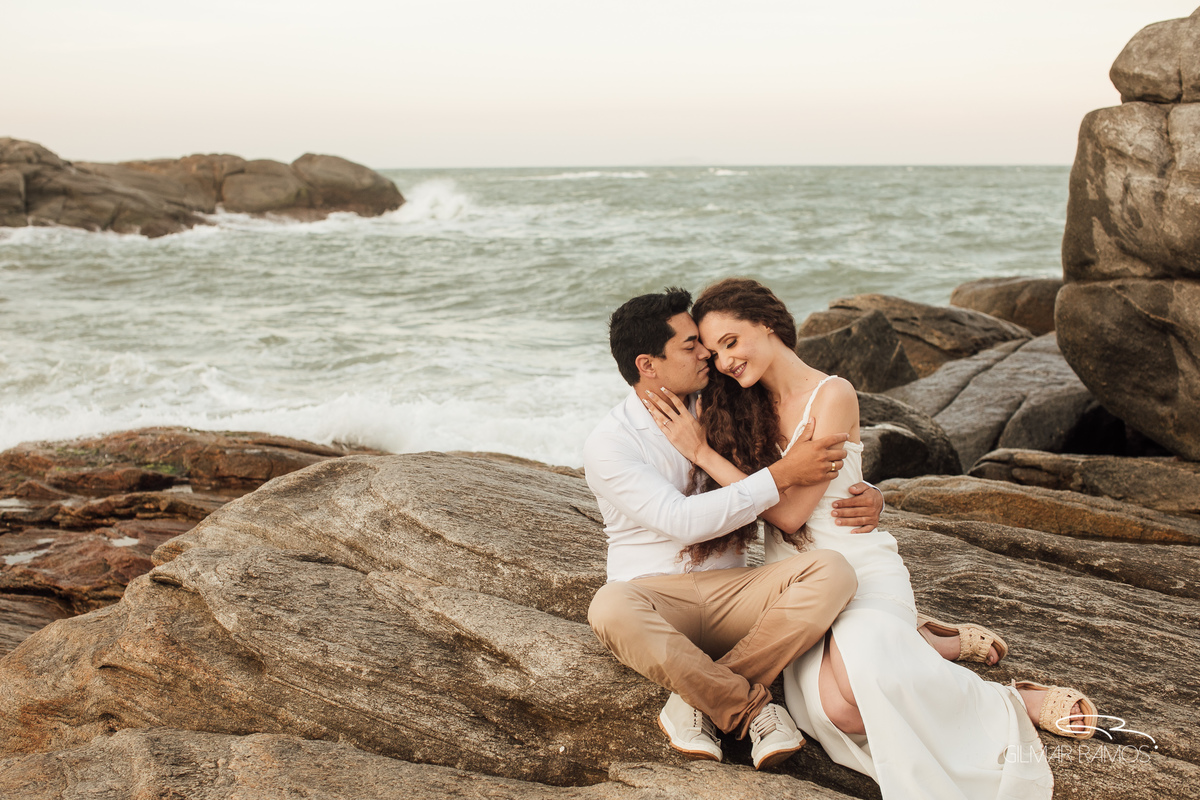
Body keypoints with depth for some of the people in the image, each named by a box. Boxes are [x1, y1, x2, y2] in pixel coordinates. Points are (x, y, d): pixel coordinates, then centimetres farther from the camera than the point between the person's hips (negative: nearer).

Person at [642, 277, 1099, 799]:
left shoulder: (832, 396, -7)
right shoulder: (742, 407, 11)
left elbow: (791, 511, -12)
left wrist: (702, 451, -11)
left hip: (858, 566, -4)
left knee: (861, 672, -38)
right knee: (839, 707, -29)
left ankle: (1013, 706, -12)